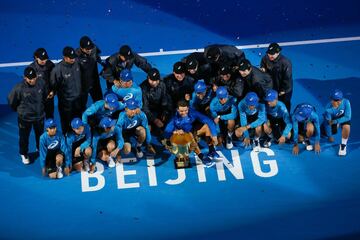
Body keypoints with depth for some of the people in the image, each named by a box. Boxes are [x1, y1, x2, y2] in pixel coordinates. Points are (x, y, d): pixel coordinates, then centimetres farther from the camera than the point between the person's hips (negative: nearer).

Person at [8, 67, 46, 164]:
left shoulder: (41, 85, -15)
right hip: (25, 118, -3)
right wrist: (19, 109, 5)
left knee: (40, 134, 22)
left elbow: (44, 97, 6)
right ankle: (24, 154, 37)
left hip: (39, 116, 3)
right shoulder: (19, 88, -26)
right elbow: (11, 100, -9)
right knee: (24, 137, 14)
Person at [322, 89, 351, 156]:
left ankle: (343, 145, -7)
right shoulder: (328, 108, -33)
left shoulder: (346, 102, -34)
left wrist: (335, 121, -38)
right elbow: (327, 123, -24)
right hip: (332, 118, 2)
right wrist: (330, 136, -19)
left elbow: (348, 117, -29)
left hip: (344, 117, -2)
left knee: (346, 127, -32)